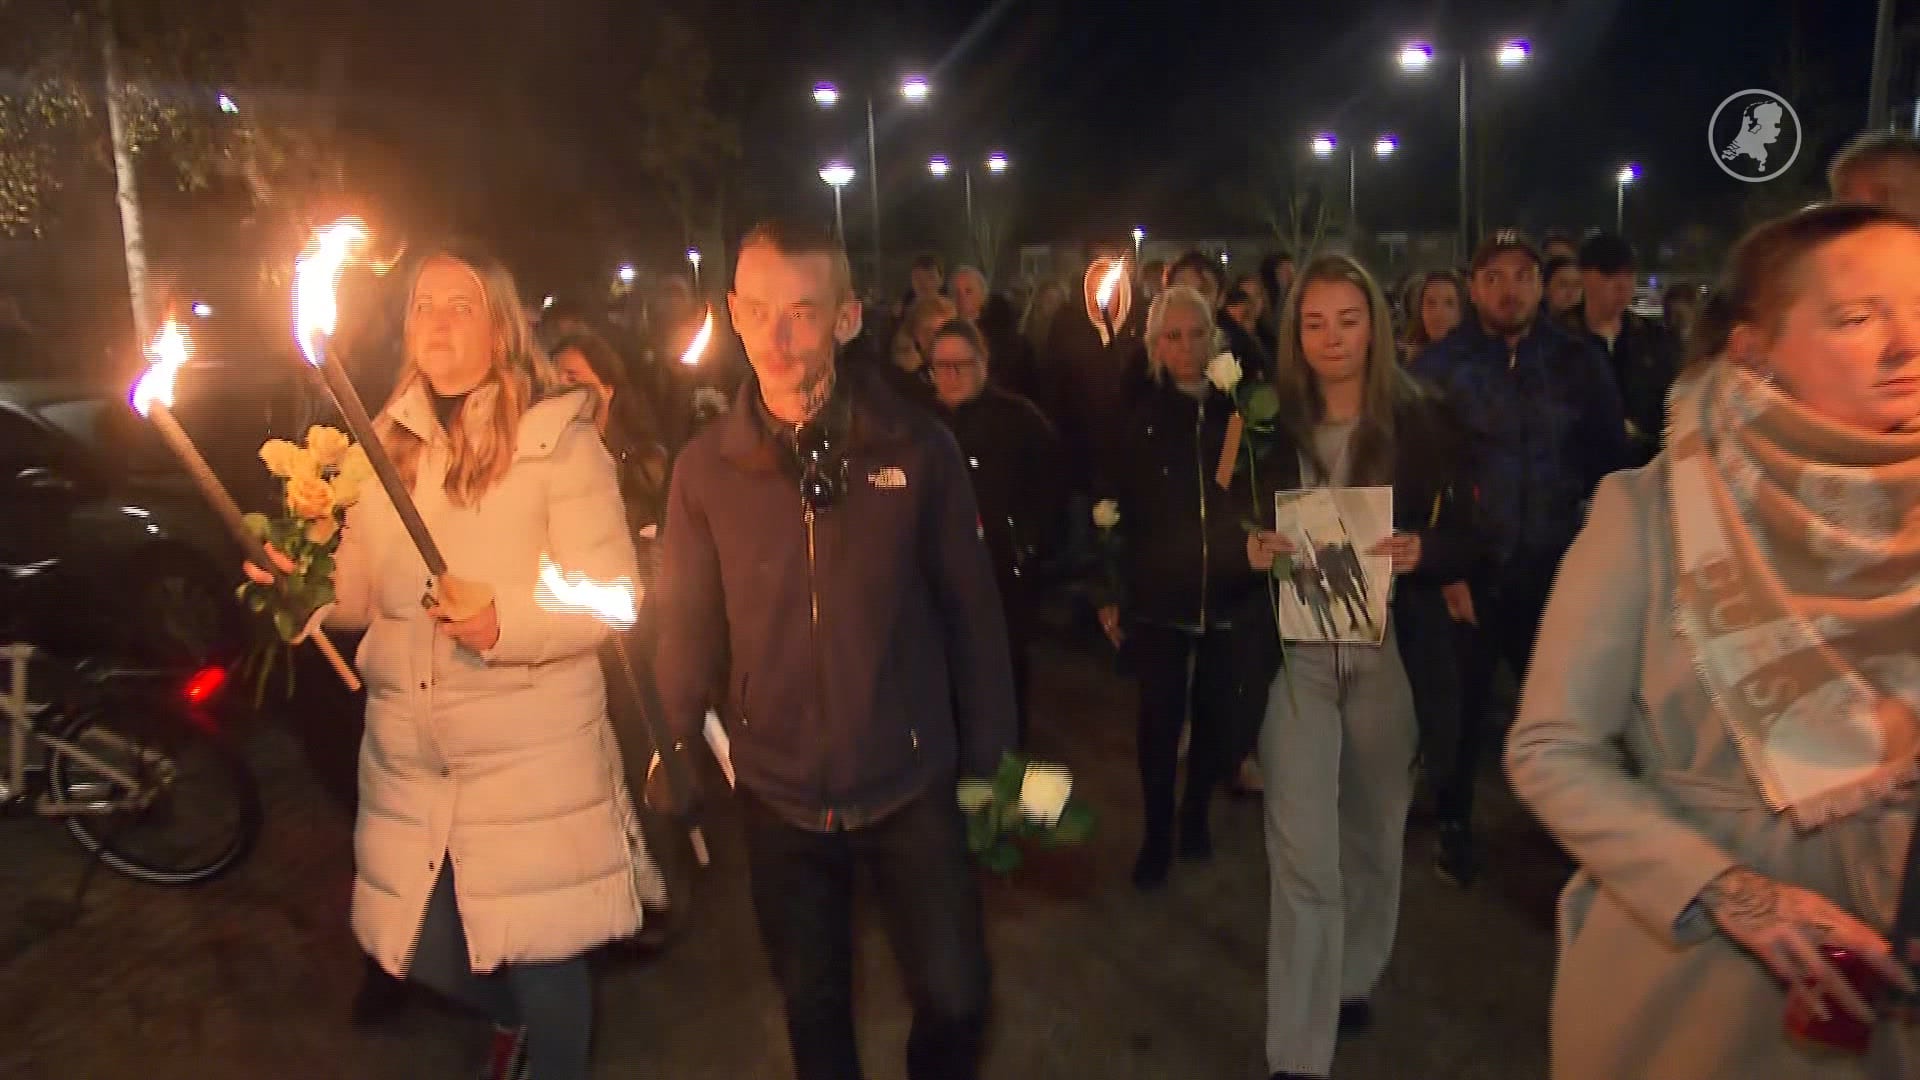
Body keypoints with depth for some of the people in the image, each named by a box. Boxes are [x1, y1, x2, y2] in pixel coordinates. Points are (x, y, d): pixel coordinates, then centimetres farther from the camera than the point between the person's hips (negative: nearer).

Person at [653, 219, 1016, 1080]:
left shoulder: (916, 447, -11)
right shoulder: (705, 467, -8)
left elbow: (971, 609, -4)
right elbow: (690, 628, -3)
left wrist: (989, 756, 0)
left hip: (911, 784, -1)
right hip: (779, 794, 1)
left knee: (955, 998, 10)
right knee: (813, 1005, 20)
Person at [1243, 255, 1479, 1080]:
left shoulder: (1423, 421, -3)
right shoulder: (1271, 423, -1)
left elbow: (1466, 541, -1)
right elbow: (1243, 530, 5)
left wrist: (1420, 552, -21)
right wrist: (1251, 550, -17)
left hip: (1389, 655, 1)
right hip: (1296, 654, 0)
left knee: (1372, 831, 18)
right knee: (1301, 853, -2)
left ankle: (1357, 977, 44)